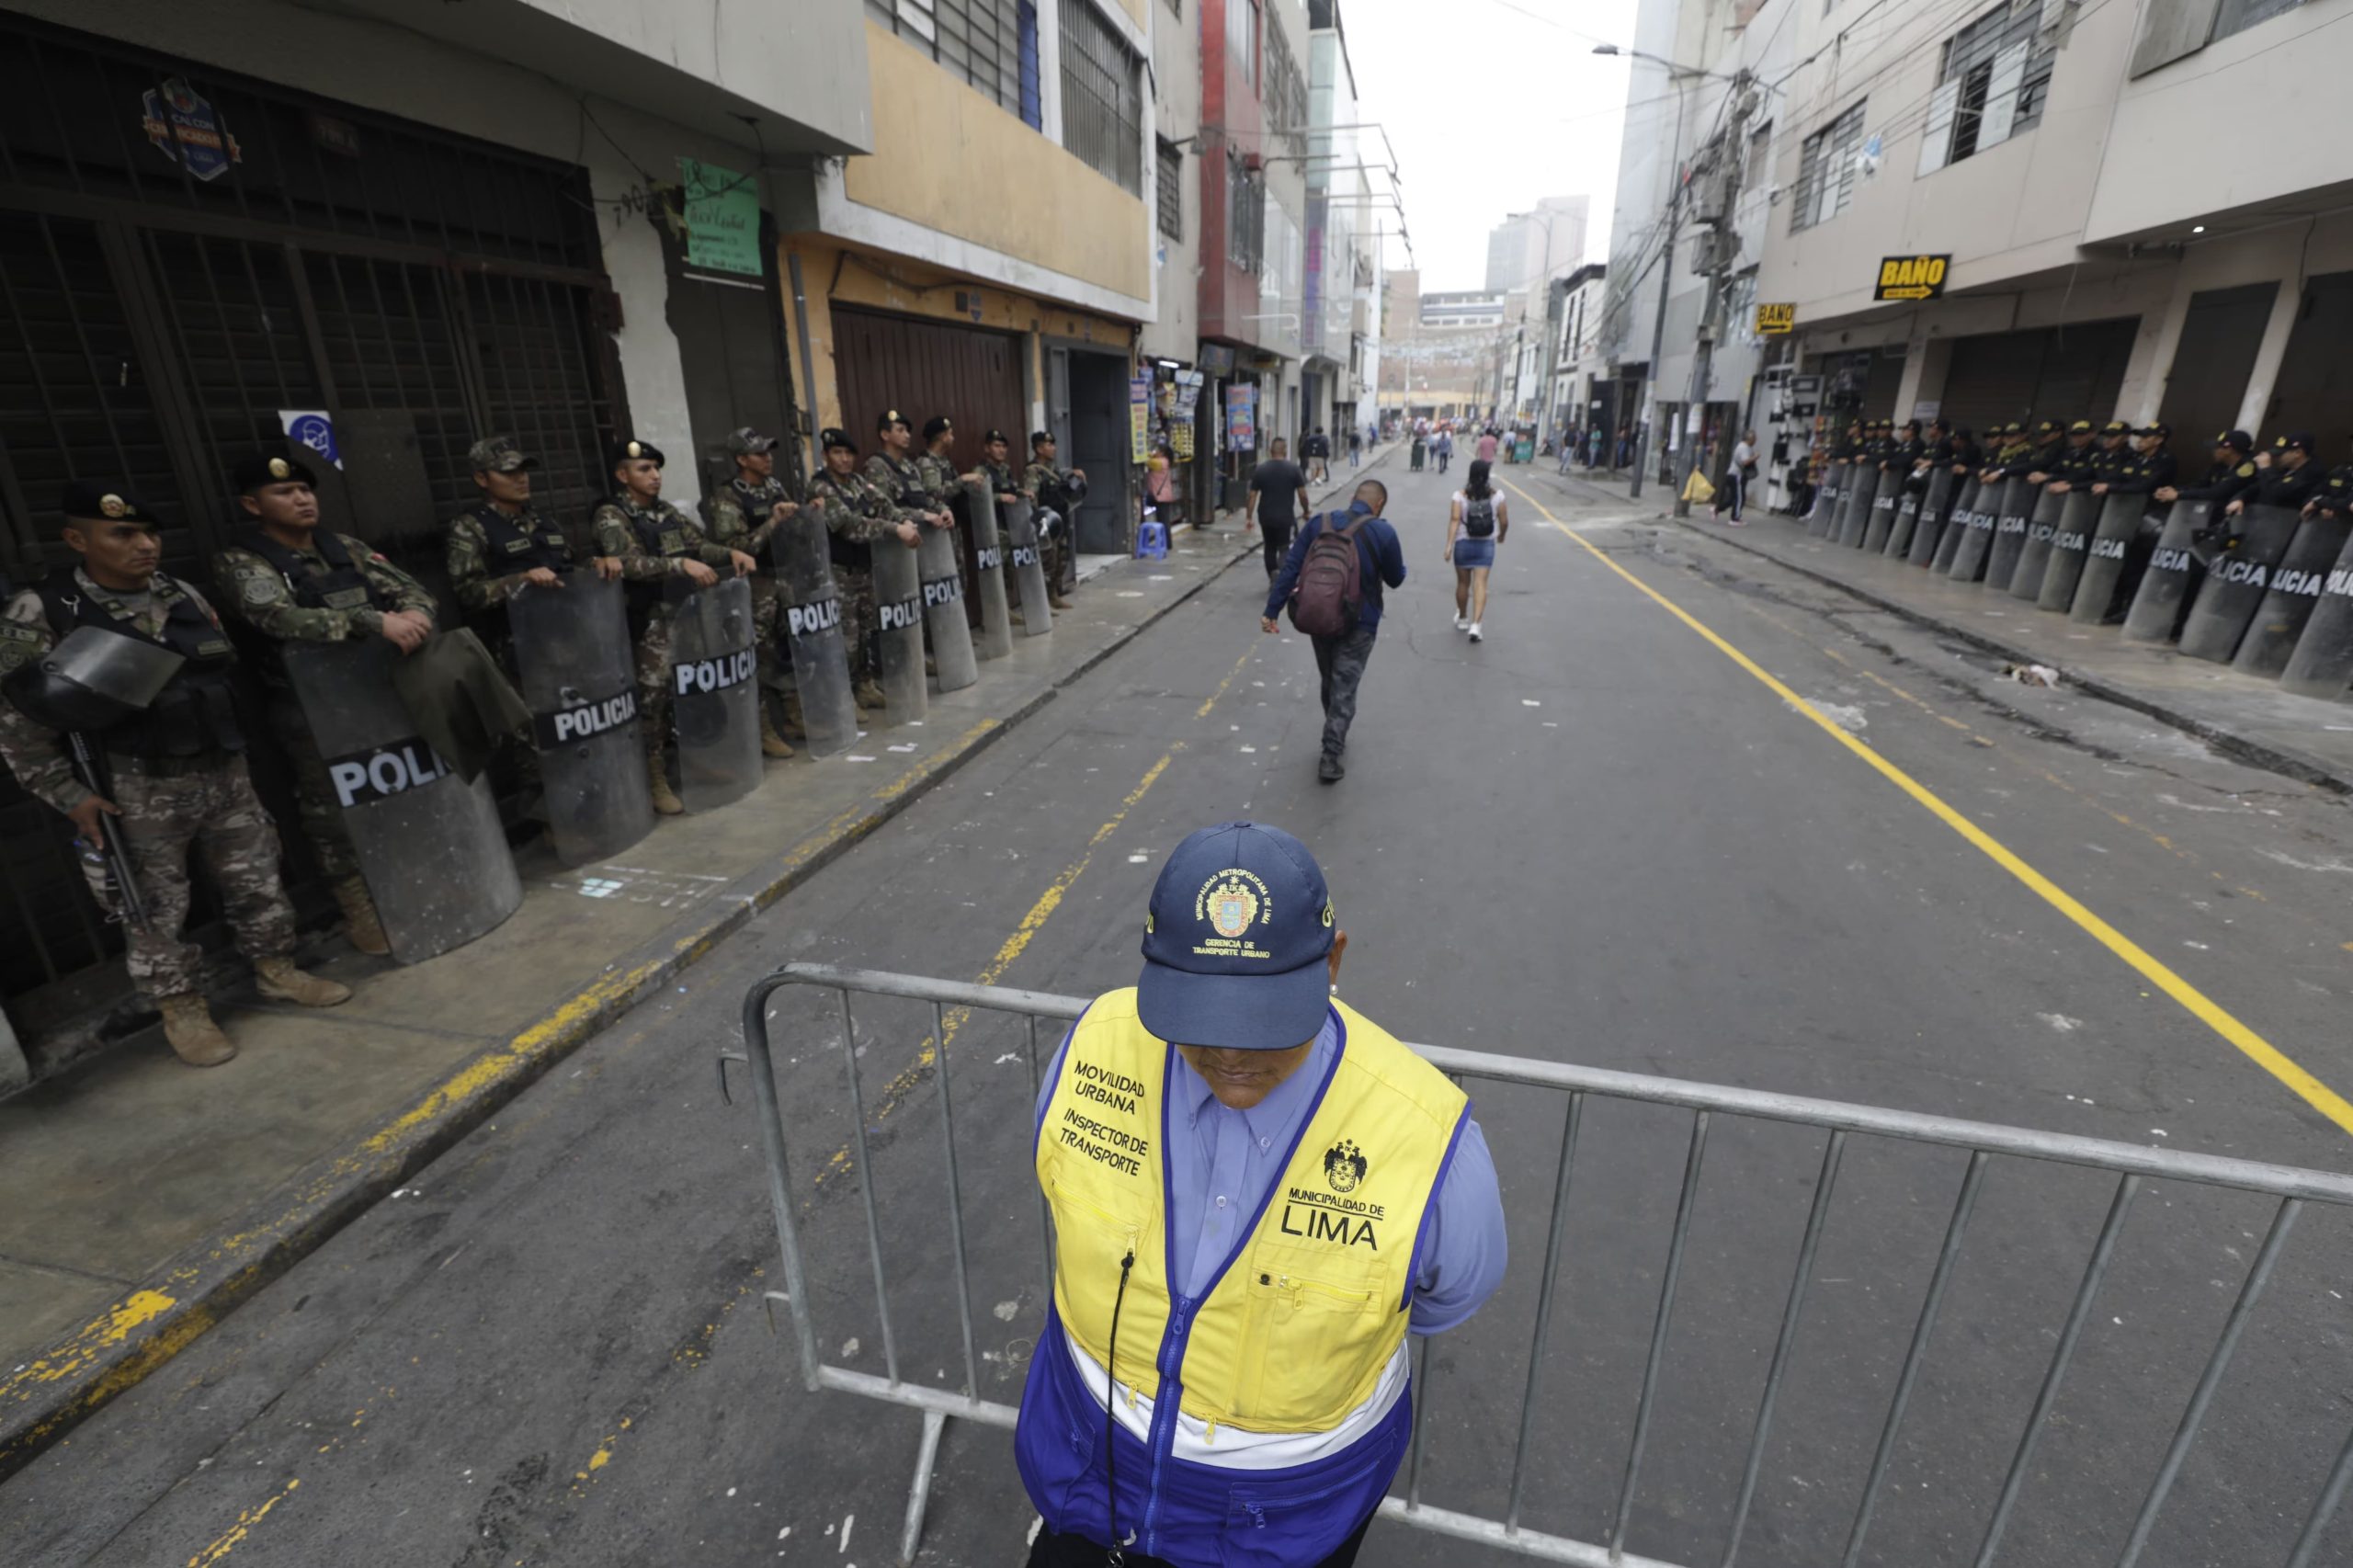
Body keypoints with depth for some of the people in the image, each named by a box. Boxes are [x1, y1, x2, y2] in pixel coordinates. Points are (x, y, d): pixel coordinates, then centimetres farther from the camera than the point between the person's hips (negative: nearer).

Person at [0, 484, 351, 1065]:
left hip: (223, 774, 4)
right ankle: (183, 1011, 21)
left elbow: (224, 673, 15)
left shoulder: (184, 596, 4)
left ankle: (277, 972, 29)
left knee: (255, 880, 13)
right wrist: (70, 798, -10)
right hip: (137, 792, -4)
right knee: (155, 909, 7)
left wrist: (235, 757, 15)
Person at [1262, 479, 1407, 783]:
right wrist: (1390, 562, 24)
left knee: (1328, 683, 21)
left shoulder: (1318, 524, -1)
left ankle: (1335, 741, 38)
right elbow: (1396, 579, 2)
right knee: (1344, 691, 4)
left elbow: (1290, 569, -7)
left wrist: (1272, 610, -7)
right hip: (1358, 624, -3)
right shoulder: (1383, 532, -9)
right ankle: (1330, 758, 1)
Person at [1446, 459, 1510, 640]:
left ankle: (1462, 618, 34)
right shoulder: (1496, 496, -4)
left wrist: (1449, 545, -20)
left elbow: (1454, 520, -17)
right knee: (1480, 584, -5)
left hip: (1463, 544, 0)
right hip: (1486, 545, 0)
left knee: (1463, 583, 15)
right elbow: (1504, 522, 0)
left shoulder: (1460, 495, -8)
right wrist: (1501, 535, 21)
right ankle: (1476, 624, -19)